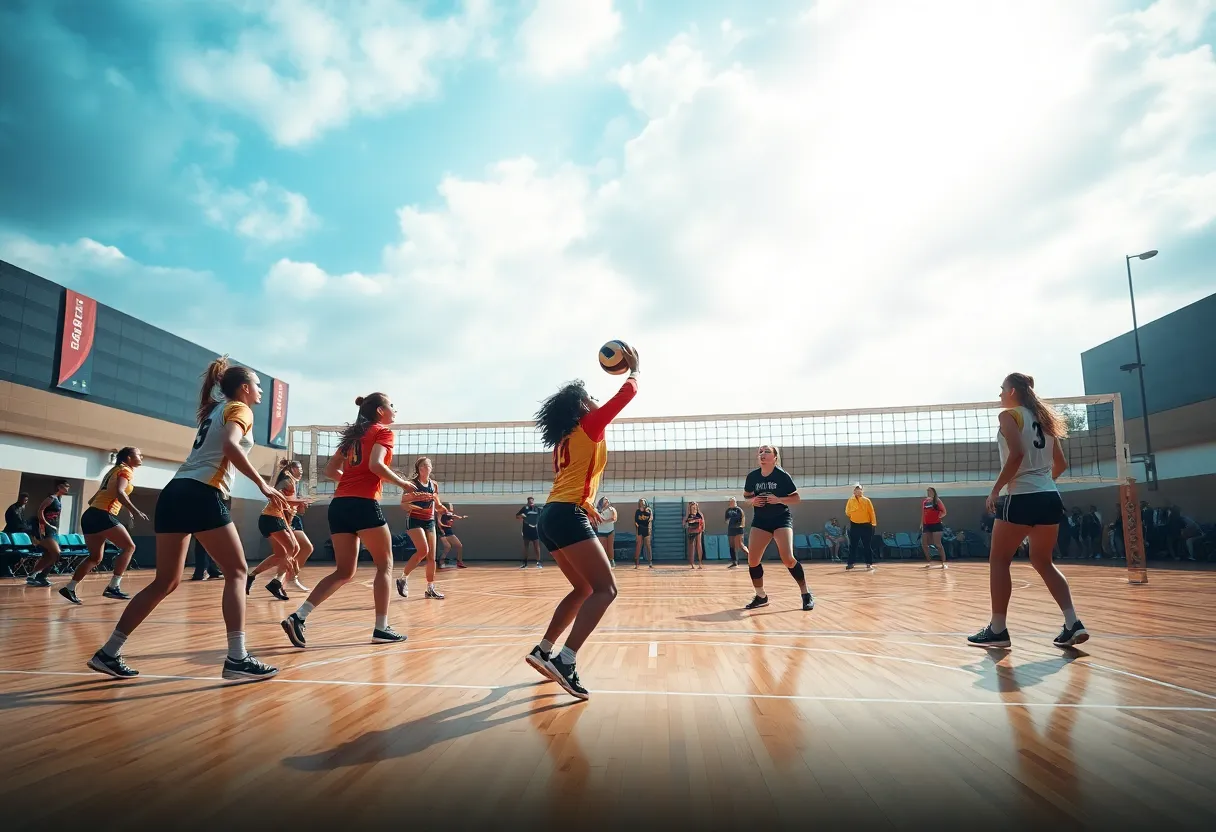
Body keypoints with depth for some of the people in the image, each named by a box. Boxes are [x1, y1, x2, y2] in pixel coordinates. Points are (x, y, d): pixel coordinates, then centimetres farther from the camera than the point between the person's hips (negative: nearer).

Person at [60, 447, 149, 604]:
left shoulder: (115, 470, 25)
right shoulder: (126, 471, -3)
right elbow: (119, 492, -22)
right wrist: (135, 511, -29)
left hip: (92, 514, 9)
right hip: (102, 515, -9)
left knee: (96, 557, 13)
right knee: (128, 546, -4)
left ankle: (69, 587, 8)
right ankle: (113, 587, -8)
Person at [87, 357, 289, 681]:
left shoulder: (215, 409, 26)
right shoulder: (240, 409, 0)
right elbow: (230, 446, -18)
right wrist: (262, 485, -17)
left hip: (175, 493, 8)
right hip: (201, 495, -8)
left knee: (166, 581, 14)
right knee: (236, 571, -3)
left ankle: (108, 653, 16)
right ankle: (237, 659, -8)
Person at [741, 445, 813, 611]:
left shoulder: (782, 476, -13)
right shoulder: (752, 476, -4)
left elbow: (797, 498, -7)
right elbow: (746, 495, 12)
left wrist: (779, 499, -23)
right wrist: (752, 500, -10)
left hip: (782, 519, -4)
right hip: (760, 520, 4)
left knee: (787, 558, -20)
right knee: (752, 560, -4)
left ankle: (806, 594, -1)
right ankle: (761, 597, 15)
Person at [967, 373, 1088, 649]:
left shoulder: (1009, 416, -5)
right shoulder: (1042, 418, 17)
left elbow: (1017, 454, -20)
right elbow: (1061, 464, 18)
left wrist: (995, 489, -14)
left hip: (1022, 498, -8)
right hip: (1051, 498, 8)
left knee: (998, 561, 4)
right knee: (1043, 562, 18)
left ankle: (997, 629, 6)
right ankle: (1073, 624, 7)